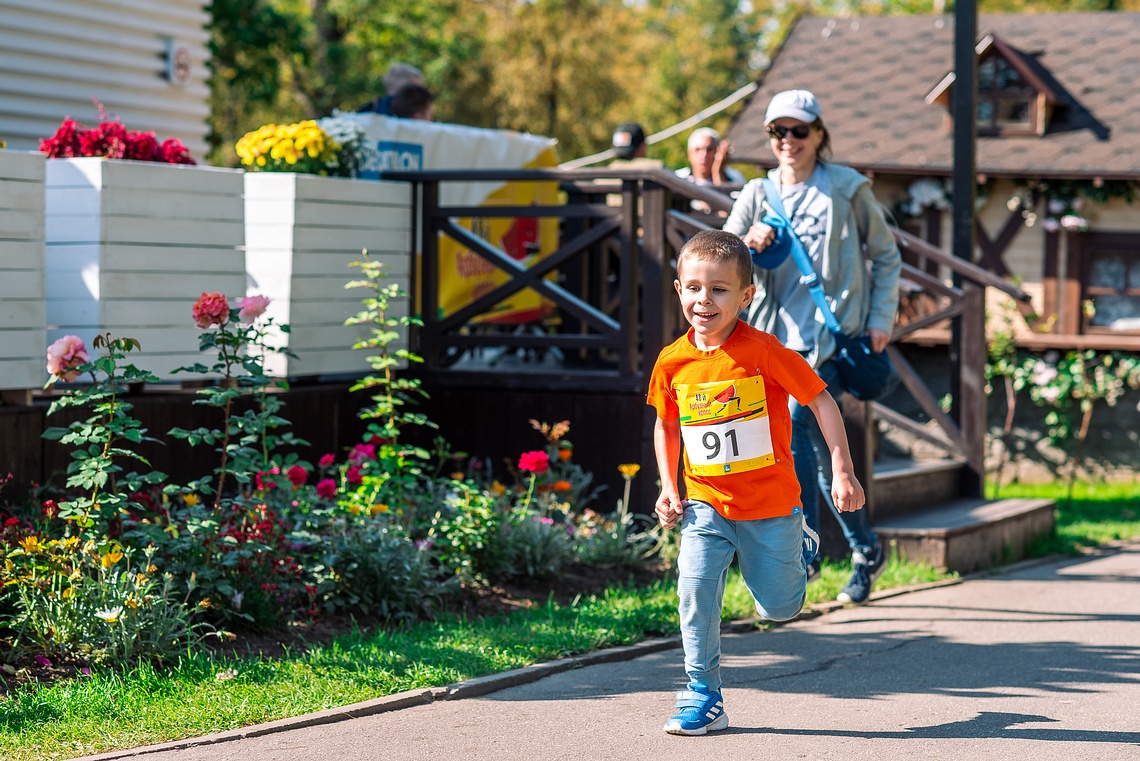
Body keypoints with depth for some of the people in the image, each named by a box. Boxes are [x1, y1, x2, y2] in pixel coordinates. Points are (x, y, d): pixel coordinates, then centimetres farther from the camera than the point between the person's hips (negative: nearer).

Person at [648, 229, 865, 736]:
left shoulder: (762, 351, -17)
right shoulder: (672, 361, -4)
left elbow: (821, 402, -10)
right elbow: (666, 425, 13)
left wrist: (843, 471, -15)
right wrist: (668, 487, 3)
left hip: (771, 503, -2)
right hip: (706, 504, 2)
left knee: (778, 609, 10)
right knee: (695, 590, -15)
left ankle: (800, 546, 43)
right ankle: (703, 696, -2)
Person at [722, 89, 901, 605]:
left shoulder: (847, 190, 1)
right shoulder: (757, 195, 10)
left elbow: (886, 257, 9)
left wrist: (881, 320, 0)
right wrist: (747, 245, -15)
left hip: (834, 336, -5)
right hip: (780, 339, 5)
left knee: (796, 421, -24)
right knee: (818, 446, 8)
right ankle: (866, 549, 23)